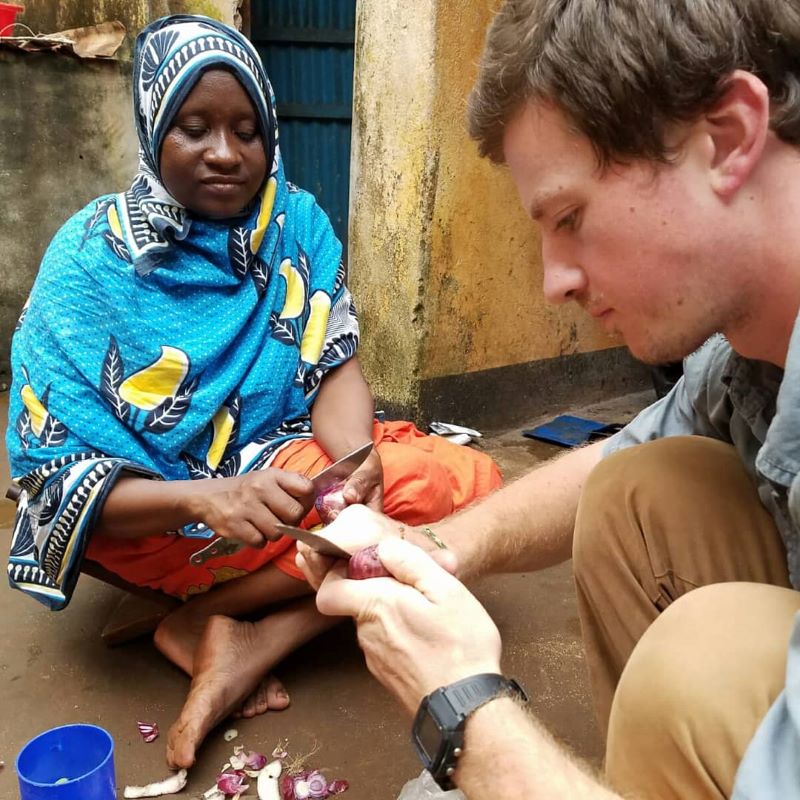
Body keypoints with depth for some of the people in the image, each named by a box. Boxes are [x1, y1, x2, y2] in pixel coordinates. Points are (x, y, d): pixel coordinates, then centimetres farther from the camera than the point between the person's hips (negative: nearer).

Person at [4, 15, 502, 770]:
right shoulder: (91, 257, -12)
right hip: (156, 516, -5)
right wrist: (203, 497, -34)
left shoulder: (297, 221, -1)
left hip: (286, 465, 6)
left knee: (465, 481, -19)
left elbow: (335, 367, -6)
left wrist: (358, 459, -29)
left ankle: (223, 630, -14)